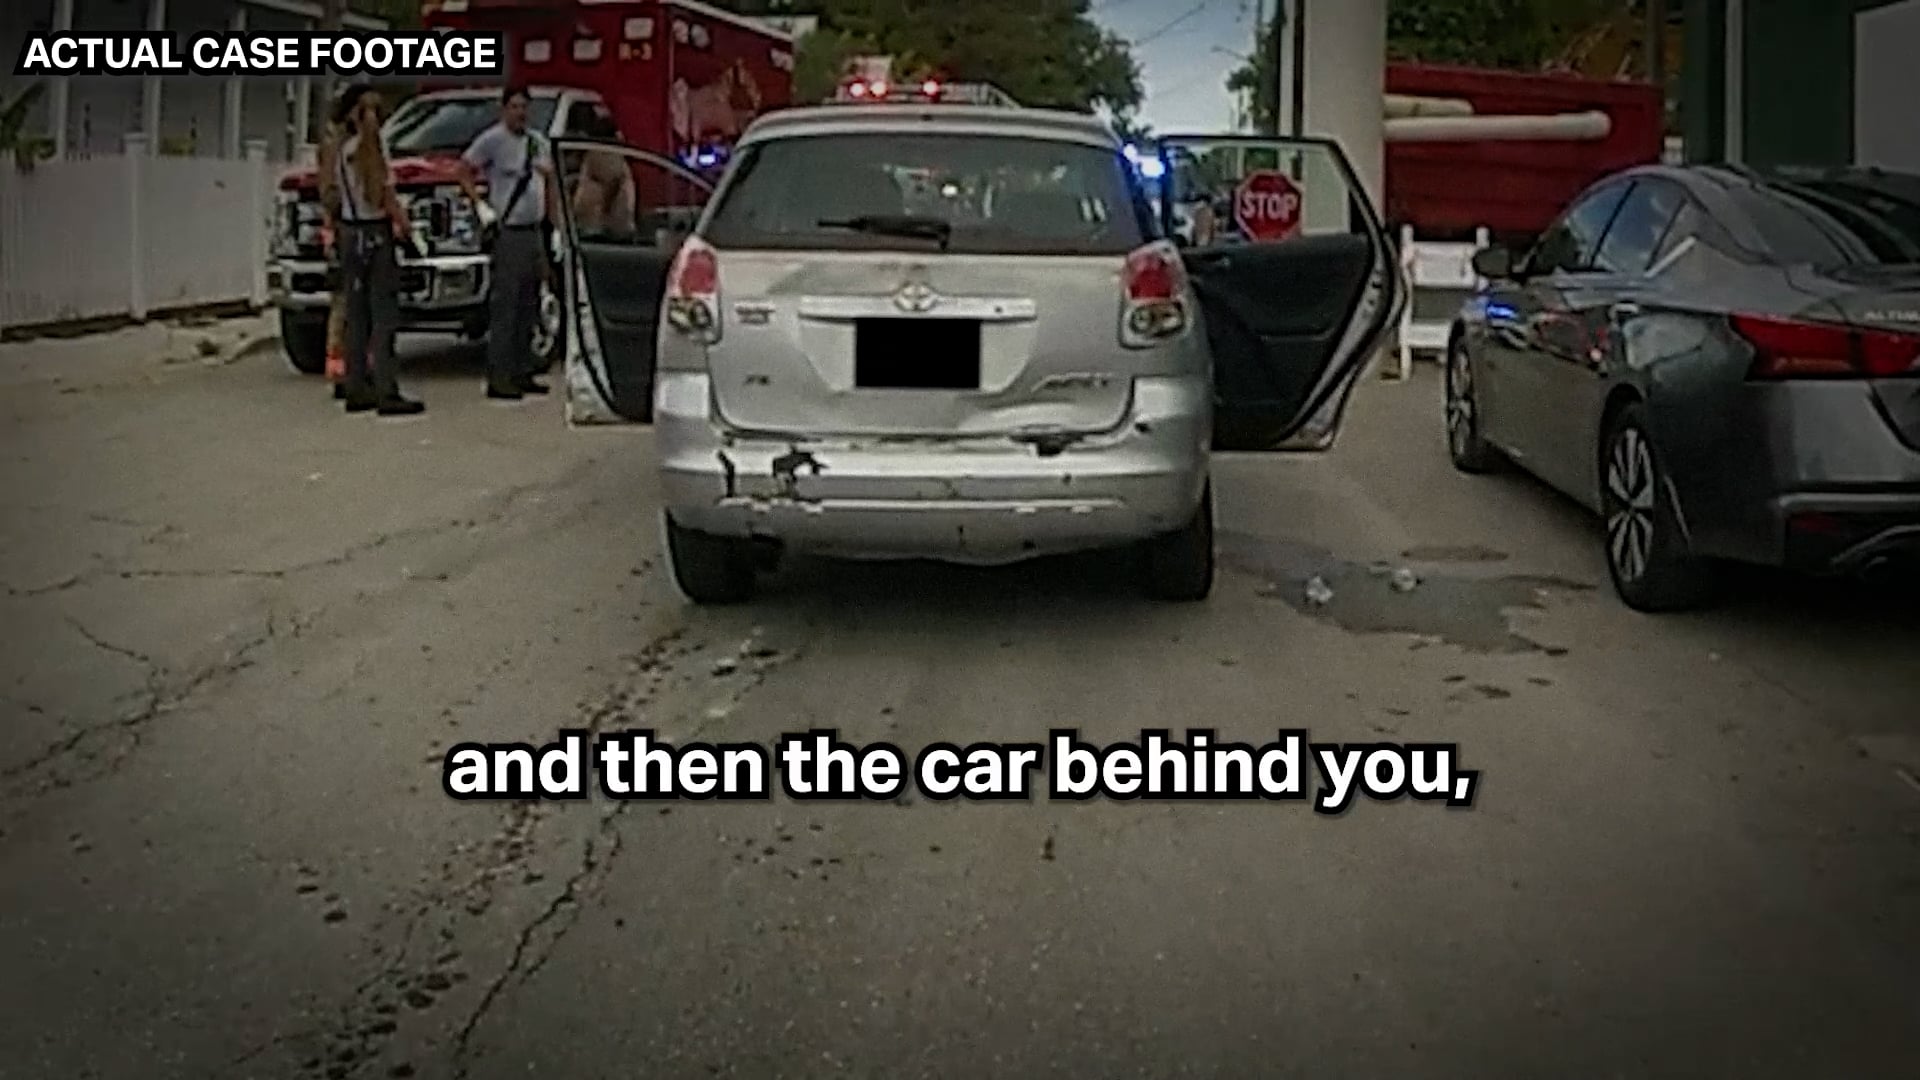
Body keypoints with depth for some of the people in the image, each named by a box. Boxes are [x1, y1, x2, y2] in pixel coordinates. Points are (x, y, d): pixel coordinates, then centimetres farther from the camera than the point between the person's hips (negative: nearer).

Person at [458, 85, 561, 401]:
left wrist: (556, 228, 15)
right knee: (505, 309, -8)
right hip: (508, 234, -7)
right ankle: (498, 380, -7)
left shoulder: (538, 142, 14)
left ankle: (522, 373, 19)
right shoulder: (492, 140, -6)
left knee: (528, 309, 11)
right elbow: (464, 172, -7)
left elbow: (551, 183, 20)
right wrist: (481, 206, -16)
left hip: (534, 232, 7)